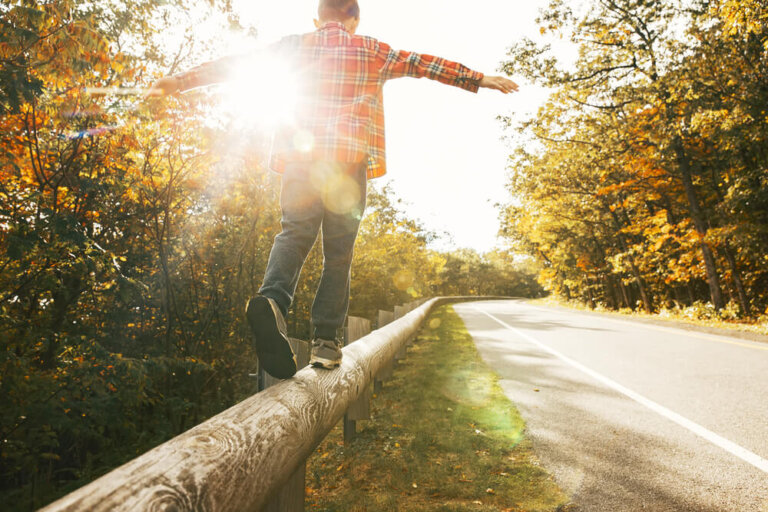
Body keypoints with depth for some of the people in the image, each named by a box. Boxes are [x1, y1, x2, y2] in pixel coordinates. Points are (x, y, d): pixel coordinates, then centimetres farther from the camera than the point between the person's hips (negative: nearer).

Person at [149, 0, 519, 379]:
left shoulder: (296, 45, 17)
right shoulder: (372, 50, 17)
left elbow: (235, 63, 15)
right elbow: (425, 64, 18)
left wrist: (181, 81, 21)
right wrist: (480, 80, 24)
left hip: (301, 155, 1)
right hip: (350, 158, 0)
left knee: (294, 233, 1)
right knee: (339, 251, 5)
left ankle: (274, 297, -30)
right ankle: (326, 339, 2)